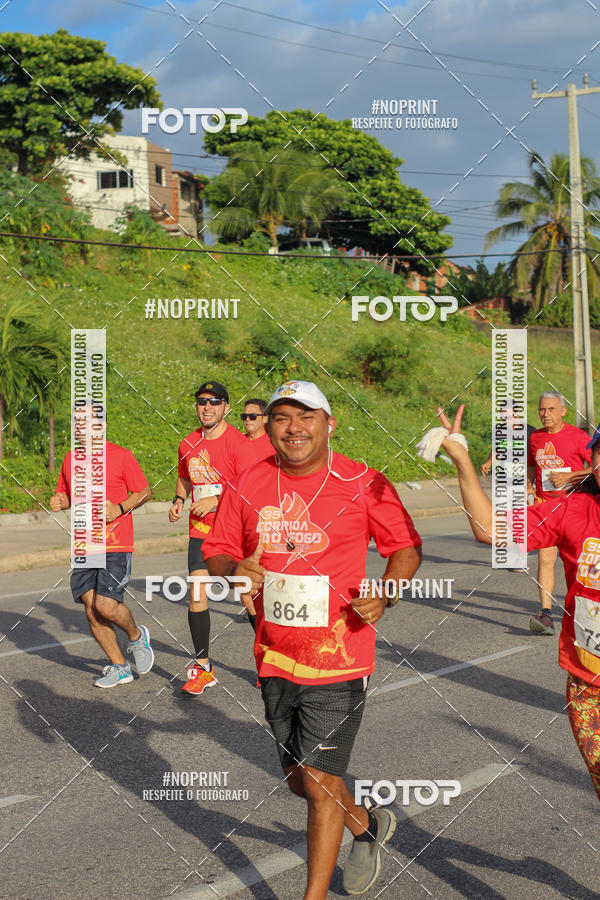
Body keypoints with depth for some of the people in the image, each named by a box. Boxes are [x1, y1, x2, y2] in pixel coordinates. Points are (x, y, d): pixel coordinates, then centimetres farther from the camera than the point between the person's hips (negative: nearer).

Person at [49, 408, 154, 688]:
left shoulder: (121, 456, -4)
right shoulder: (70, 459, 11)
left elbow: (144, 492, 0)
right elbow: (66, 494, 23)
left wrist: (119, 509, -16)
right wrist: (60, 502, -1)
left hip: (116, 546, -5)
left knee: (106, 605, -16)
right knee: (91, 609, 1)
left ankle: (136, 636, 16)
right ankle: (119, 667, 16)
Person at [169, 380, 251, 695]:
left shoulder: (237, 442, -11)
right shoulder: (188, 444, 7)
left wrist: (216, 500, -23)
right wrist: (178, 500, 8)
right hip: (200, 531, 4)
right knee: (196, 597, -3)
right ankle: (202, 668, 7)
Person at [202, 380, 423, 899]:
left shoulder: (363, 484, -9)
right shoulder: (249, 486, 0)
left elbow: (407, 546, 0)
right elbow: (217, 551, 8)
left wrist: (383, 595, -18)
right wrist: (234, 571, -16)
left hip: (338, 659, -5)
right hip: (275, 658, 5)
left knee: (319, 780, -4)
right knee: (300, 779, 18)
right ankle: (368, 825, 48)